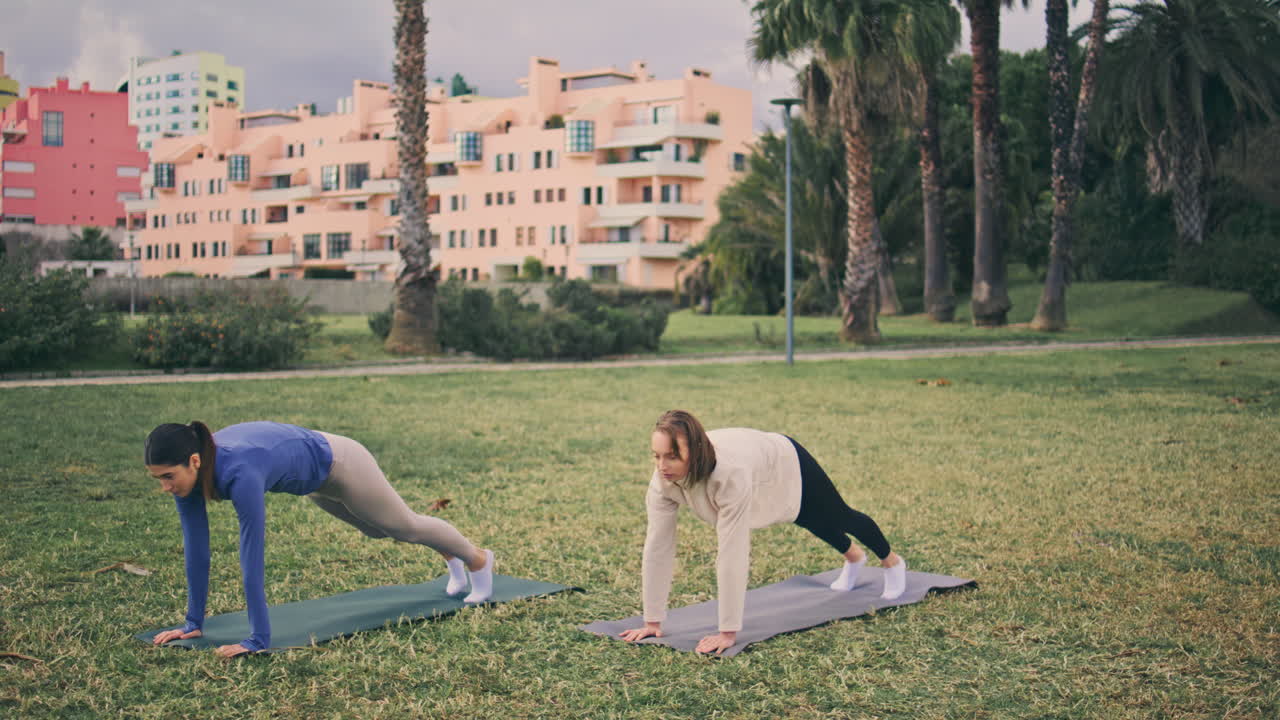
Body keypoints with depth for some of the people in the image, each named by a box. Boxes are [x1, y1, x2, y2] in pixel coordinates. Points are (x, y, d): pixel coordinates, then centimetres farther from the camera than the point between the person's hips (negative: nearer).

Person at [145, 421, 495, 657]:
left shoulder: (240, 474, -46)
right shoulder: (188, 470, -24)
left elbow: (252, 559, -44)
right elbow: (196, 548, -16)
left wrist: (257, 639, -41)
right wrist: (193, 622, -13)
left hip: (335, 463, -7)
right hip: (313, 475, 7)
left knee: (405, 527, 17)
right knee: (379, 530, 31)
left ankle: (478, 560, 47)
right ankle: (452, 559, 60)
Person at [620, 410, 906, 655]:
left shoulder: (730, 473, -51)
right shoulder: (664, 479, -35)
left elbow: (732, 556, -50)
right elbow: (657, 548, -30)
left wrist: (728, 633, -47)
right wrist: (653, 622, -27)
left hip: (787, 465, -5)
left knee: (840, 517, 25)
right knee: (818, 525, 34)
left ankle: (893, 563, 57)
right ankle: (854, 558, 67)